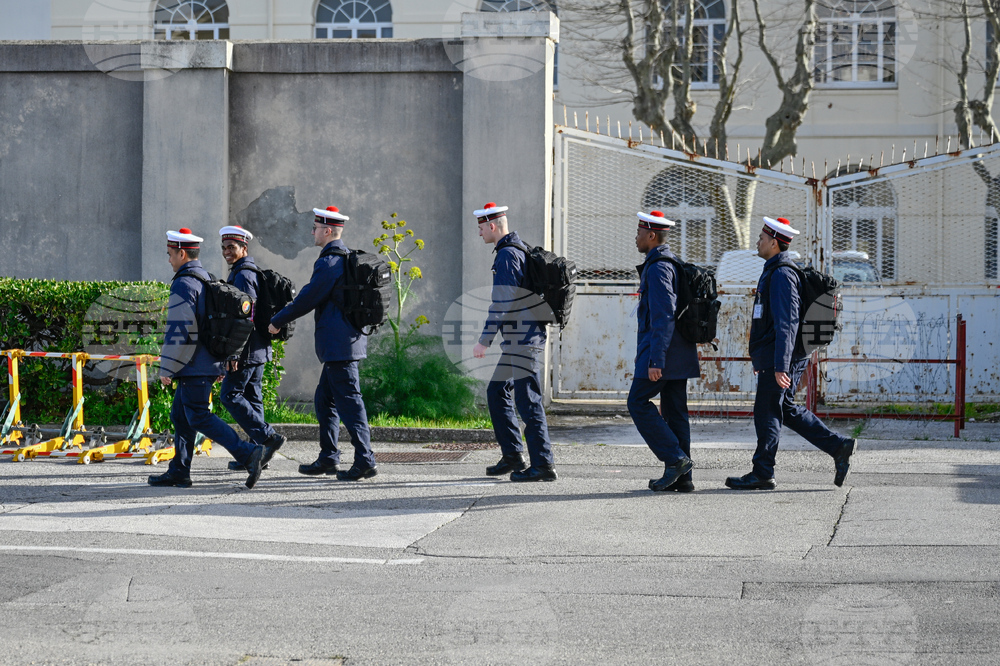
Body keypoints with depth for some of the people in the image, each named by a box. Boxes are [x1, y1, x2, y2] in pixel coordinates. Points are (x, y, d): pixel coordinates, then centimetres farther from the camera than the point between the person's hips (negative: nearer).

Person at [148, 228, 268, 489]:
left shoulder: (184, 284, -14)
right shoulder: (209, 280, 17)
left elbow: (179, 330, -20)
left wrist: (167, 369, -15)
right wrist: (220, 364, 23)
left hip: (193, 367, -10)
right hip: (210, 363, 10)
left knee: (199, 417, -9)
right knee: (180, 416, 15)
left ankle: (248, 453, -18)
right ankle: (179, 471, 17)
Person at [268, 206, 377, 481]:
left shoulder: (328, 263, -15)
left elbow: (306, 300, -12)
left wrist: (277, 321, 0)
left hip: (339, 345, -10)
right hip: (349, 339, 10)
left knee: (349, 402, -8)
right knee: (325, 399, 16)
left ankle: (365, 461, -8)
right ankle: (328, 459, 19)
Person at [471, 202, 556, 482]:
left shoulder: (507, 255, -14)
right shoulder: (521, 250, 17)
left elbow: (502, 302, -21)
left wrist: (484, 341, -19)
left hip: (522, 340, -11)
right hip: (519, 341, 11)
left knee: (527, 400, -8)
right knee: (496, 391, 16)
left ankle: (543, 464, -6)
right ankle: (512, 455, 18)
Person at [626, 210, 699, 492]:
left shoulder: (658, 268, -14)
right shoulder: (674, 265, 17)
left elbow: (663, 317, -22)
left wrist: (655, 360, -23)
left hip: (661, 350, -9)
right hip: (679, 352, 10)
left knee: (638, 403, -2)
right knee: (675, 411, 8)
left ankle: (675, 458, -9)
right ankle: (681, 477, 8)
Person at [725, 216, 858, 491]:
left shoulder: (781, 275, -16)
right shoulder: (774, 271, 17)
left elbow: (787, 323, -23)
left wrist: (780, 365, -27)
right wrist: (761, 359, 27)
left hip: (780, 358, -10)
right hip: (773, 358, 10)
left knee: (767, 412, -3)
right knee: (786, 409, 14)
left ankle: (762, 473, 5)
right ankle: (839, 447, 12)